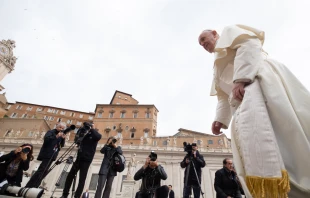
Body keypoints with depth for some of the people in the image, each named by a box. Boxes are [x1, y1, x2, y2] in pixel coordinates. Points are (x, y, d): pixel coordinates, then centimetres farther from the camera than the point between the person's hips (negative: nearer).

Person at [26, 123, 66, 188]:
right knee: (42, 170, -15)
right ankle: (29, 186, -7)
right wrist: (56, 136, -30)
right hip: (46, 154, -7)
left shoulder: (61, 135, 15)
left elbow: (62, 145, 10)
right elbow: (46, 139, -22)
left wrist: (63, 138, -7)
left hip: (52, 155, 7)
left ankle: (34, 186, 18)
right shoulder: (51, 132, -3)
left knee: (44, 171, 9)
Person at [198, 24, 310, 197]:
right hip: (244, 94, 7)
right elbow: (224, 96, 28)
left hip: (257, 77, -7)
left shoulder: (229, 32, 21)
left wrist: (241, 79, -17)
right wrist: (220, 119, 14)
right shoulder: (218, 69, 36)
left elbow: (249, 42, -3)